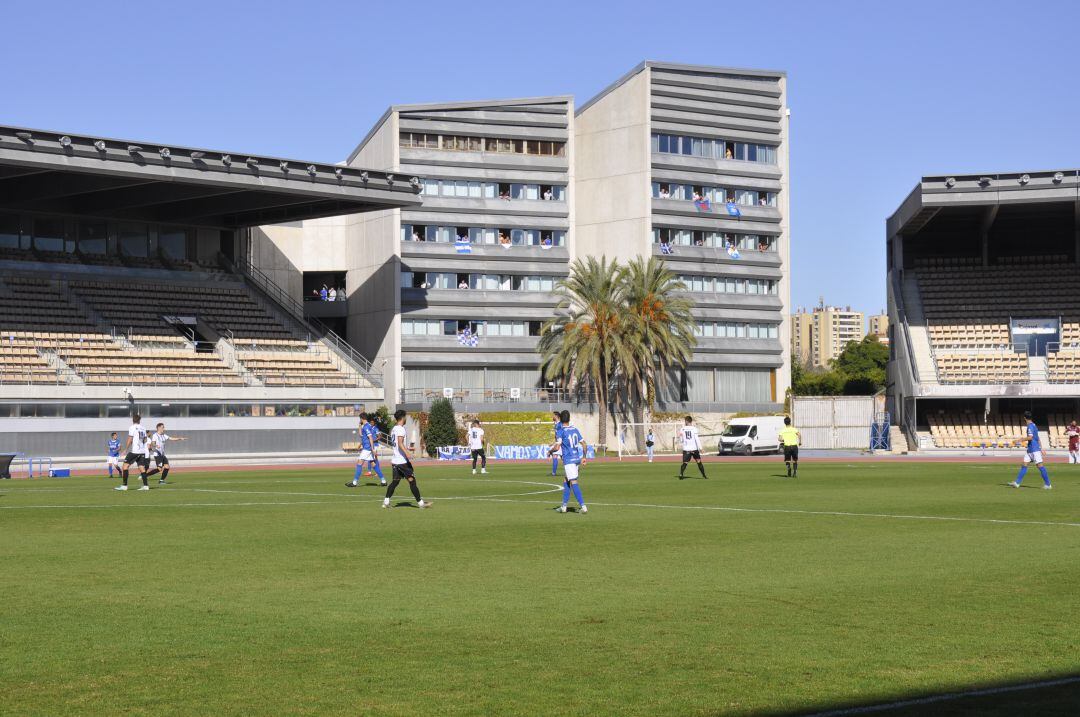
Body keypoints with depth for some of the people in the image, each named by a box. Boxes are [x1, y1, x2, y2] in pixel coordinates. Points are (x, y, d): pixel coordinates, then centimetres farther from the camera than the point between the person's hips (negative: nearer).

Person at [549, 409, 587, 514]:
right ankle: (564, 506, 20)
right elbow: (584, 444, 12)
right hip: (577, 458, 7)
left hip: (568, 459, -7)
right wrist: (583, 457, 22)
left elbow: (557, 447, -16)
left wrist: (550, 451, 4)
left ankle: (583, 506, -19)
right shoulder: (575, 430, 11)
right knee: (566, 482, 17)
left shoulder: (561, 431, -9)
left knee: (574, 483, -10)